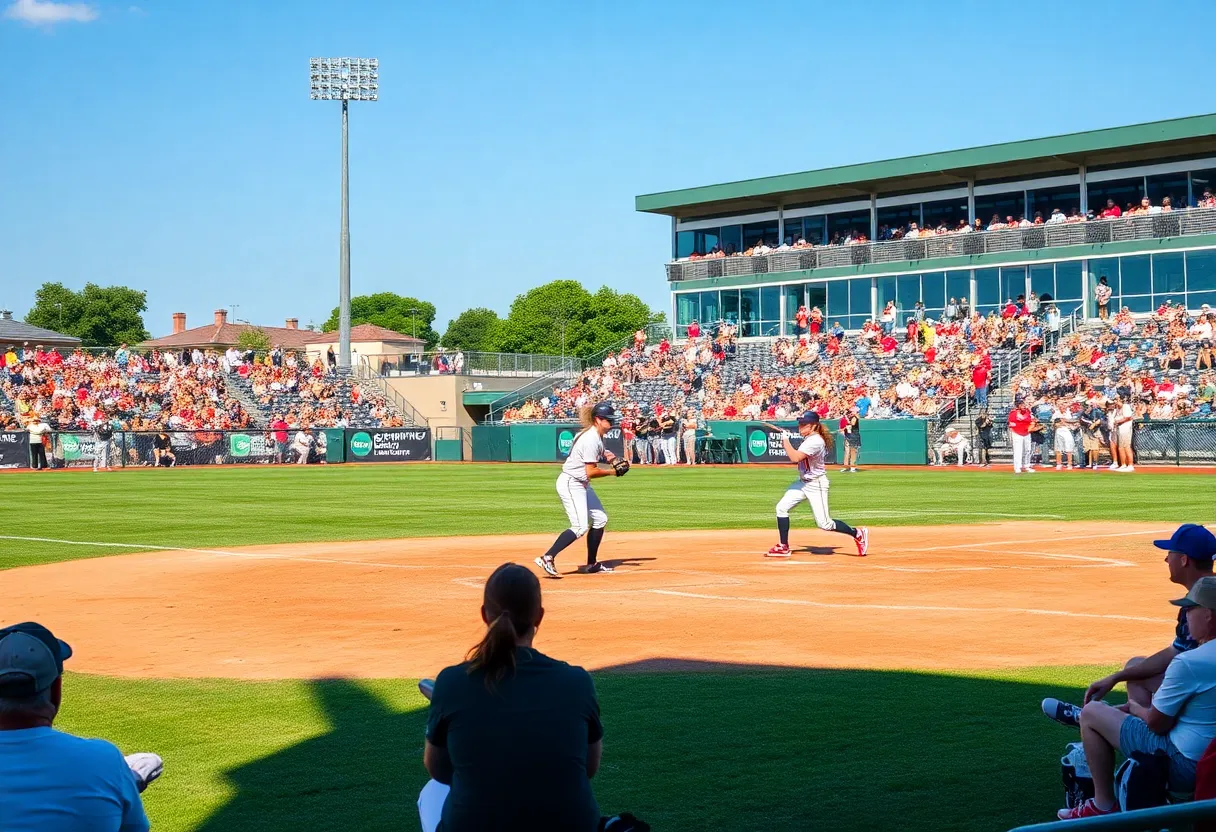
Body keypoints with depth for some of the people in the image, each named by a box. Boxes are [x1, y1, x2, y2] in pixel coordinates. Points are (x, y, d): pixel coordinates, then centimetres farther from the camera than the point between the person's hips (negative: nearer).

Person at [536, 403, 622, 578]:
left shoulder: (595, 435, 8)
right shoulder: (591, 439, -22)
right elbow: (591, 472, -24)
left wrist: (603, 454, 8)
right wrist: (613, 472, -14)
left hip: (581, 484, 11)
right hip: (571, 483, -11)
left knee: (600, 519, 13)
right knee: (580, 527, -18)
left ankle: (592, 564, 21)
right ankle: (547, 558, -19)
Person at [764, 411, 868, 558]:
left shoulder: (815, 441, -24)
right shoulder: (809, 438, 6)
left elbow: (795, 458, -32)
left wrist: (785, 439, -23)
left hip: (816, 484, -9)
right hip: (803, 482, 9)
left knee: (824, 524, -7)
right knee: (781, 507, -2)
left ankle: (858, 534, 11)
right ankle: (783, 547, 4)